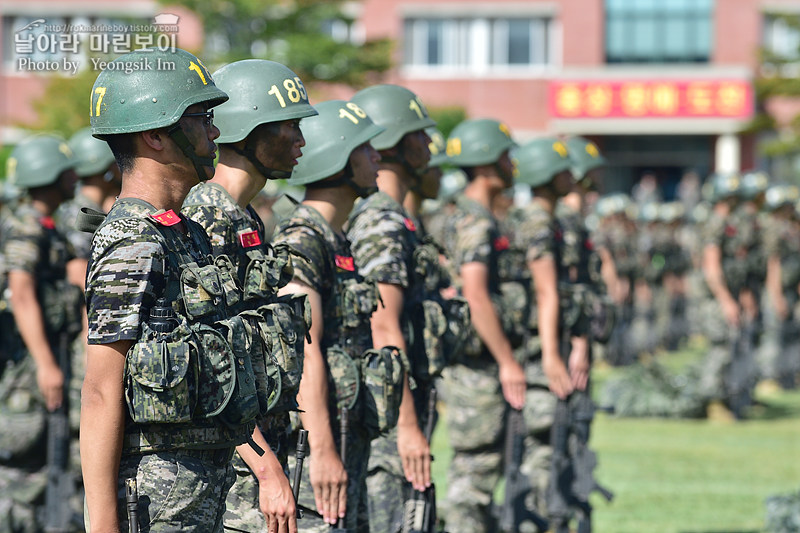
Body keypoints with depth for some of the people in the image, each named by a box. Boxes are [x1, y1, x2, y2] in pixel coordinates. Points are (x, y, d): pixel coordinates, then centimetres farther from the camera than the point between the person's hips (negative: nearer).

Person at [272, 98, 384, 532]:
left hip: (346, 443, 10)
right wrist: (322, 450, -26)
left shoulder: (335, 240, 18)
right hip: (313, 446, -10)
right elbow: (302, 349, -21)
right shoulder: (301, 241, -13)